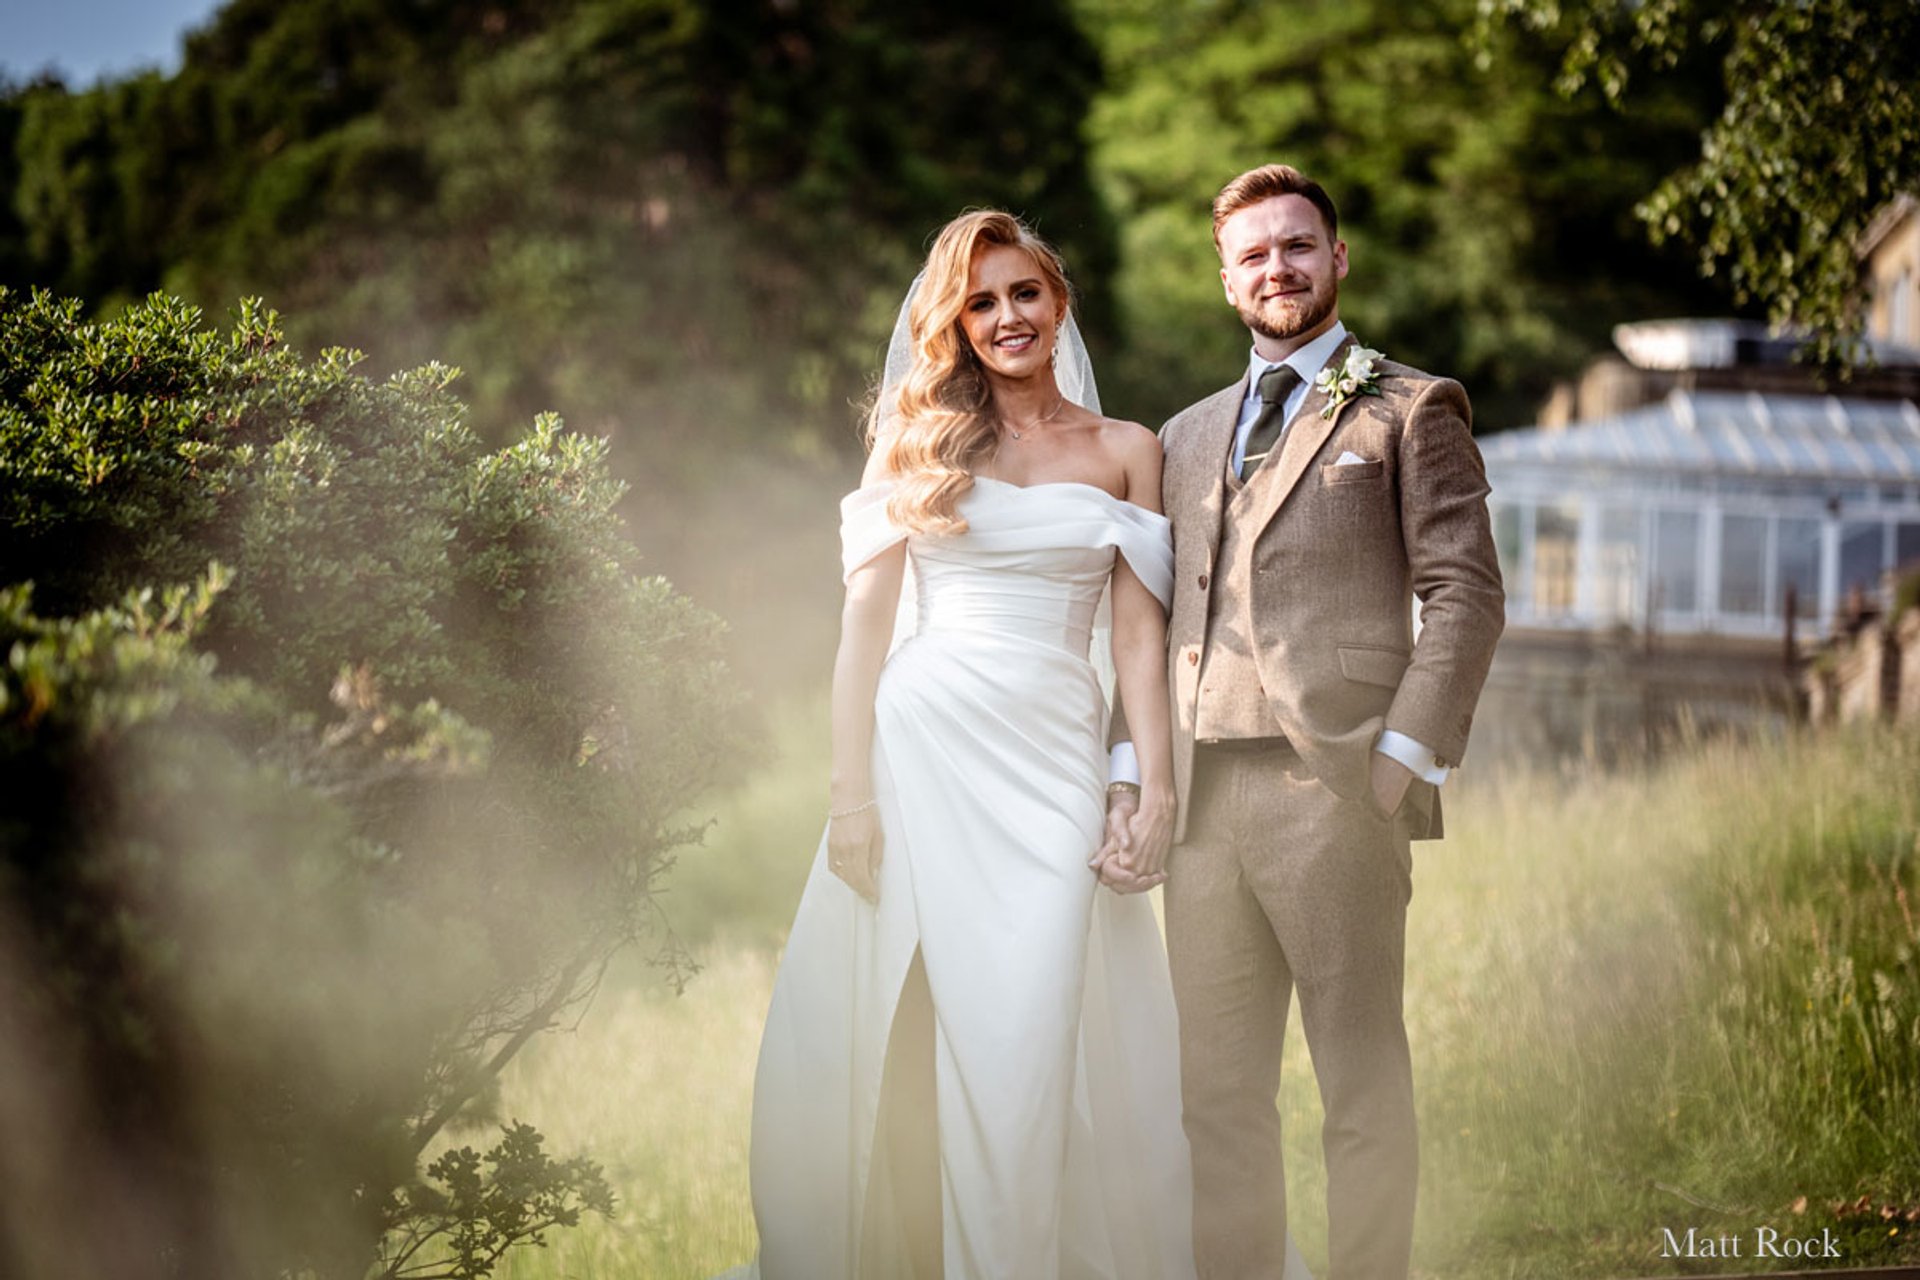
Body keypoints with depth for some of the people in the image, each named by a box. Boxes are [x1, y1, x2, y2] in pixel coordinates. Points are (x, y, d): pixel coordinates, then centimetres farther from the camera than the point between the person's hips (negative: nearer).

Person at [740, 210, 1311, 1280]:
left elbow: (1140, 635, 8)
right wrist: (852, 789, -3)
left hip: (1054, 763, 0)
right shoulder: (923, 440, 10)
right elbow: (867, 620, 5)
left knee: (1030, 1040, -7)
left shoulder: (1127, 452, 12)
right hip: (923, 747, 0)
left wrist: (1159, 786, -3)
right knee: (893, 1043, -2)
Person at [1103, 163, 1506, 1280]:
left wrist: (1404, 758, -11)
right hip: (1202, 794, 5)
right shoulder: (1190, 436, 23)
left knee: (1364, 1084, -2)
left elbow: (1466, 594, -1)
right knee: (1217, 1088, 4)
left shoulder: (1411, 409, 7)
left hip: (1333, 784, -5)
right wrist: (1133, 772, 6)